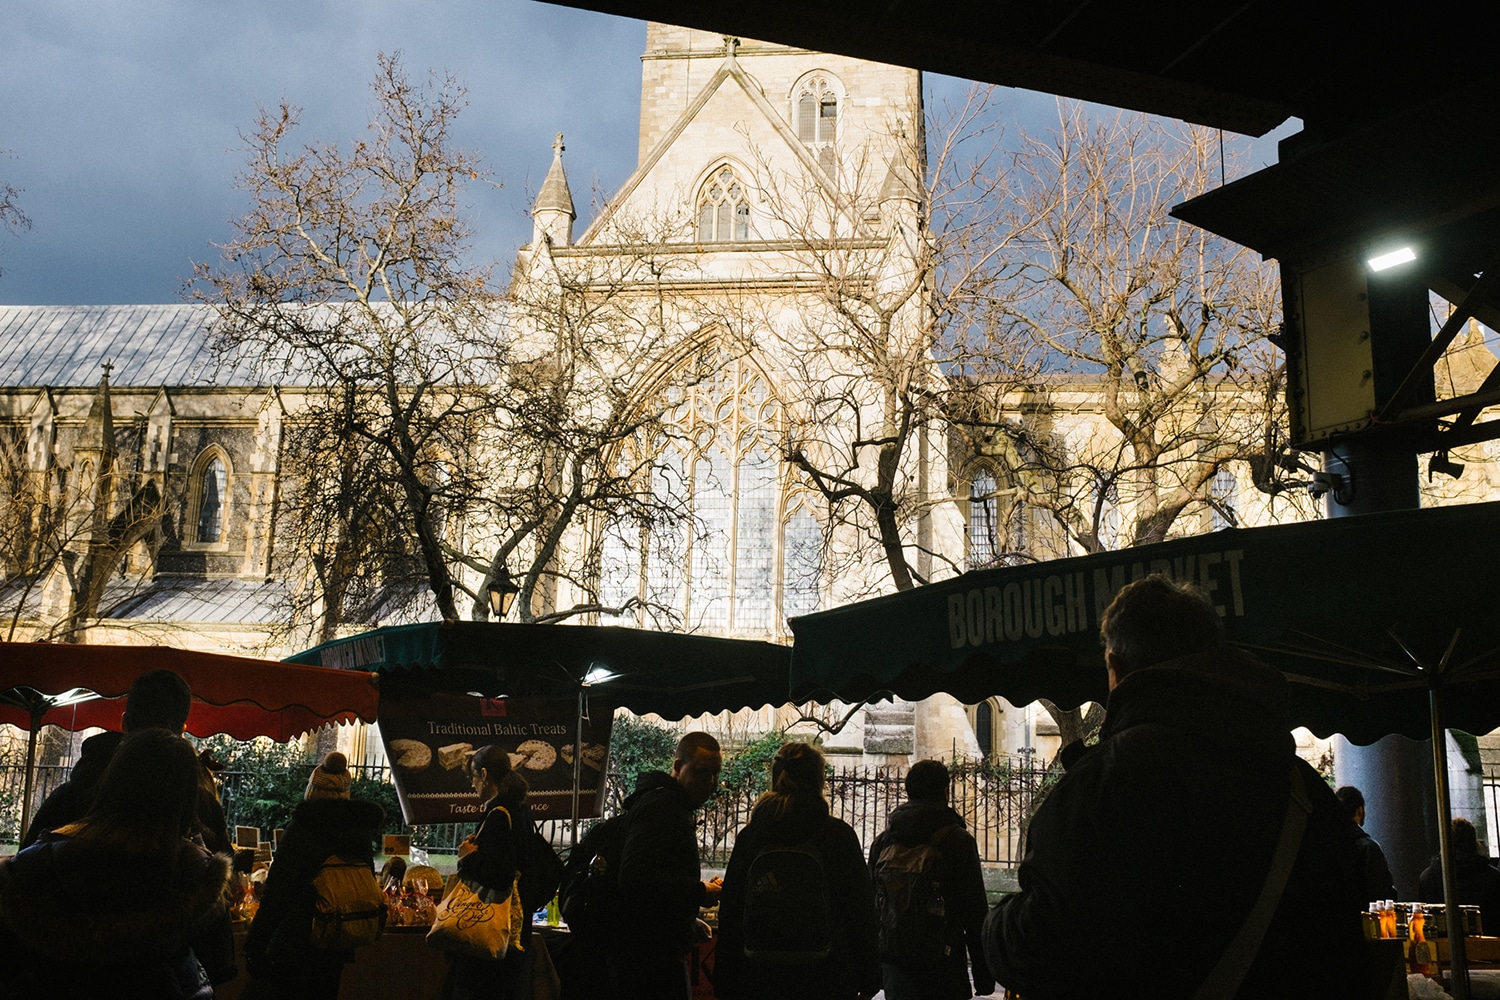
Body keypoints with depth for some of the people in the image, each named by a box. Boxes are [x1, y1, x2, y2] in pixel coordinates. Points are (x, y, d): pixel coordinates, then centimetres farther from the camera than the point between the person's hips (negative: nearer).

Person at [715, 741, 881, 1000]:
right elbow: (861, 910, -5)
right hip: (824, 978, -3)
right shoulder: (838, 834, -7)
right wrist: (869, 979, 4)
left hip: (759, 978, 3)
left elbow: (730, 911, 4)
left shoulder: (749, 835, 1)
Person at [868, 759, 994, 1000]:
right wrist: (984, 976, 1)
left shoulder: (882, 841, 7)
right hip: (944, 971, -4)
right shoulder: (958, 840, -6)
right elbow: (976, 911, -6)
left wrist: (873, 973, 18)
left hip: (896, 971, 4)